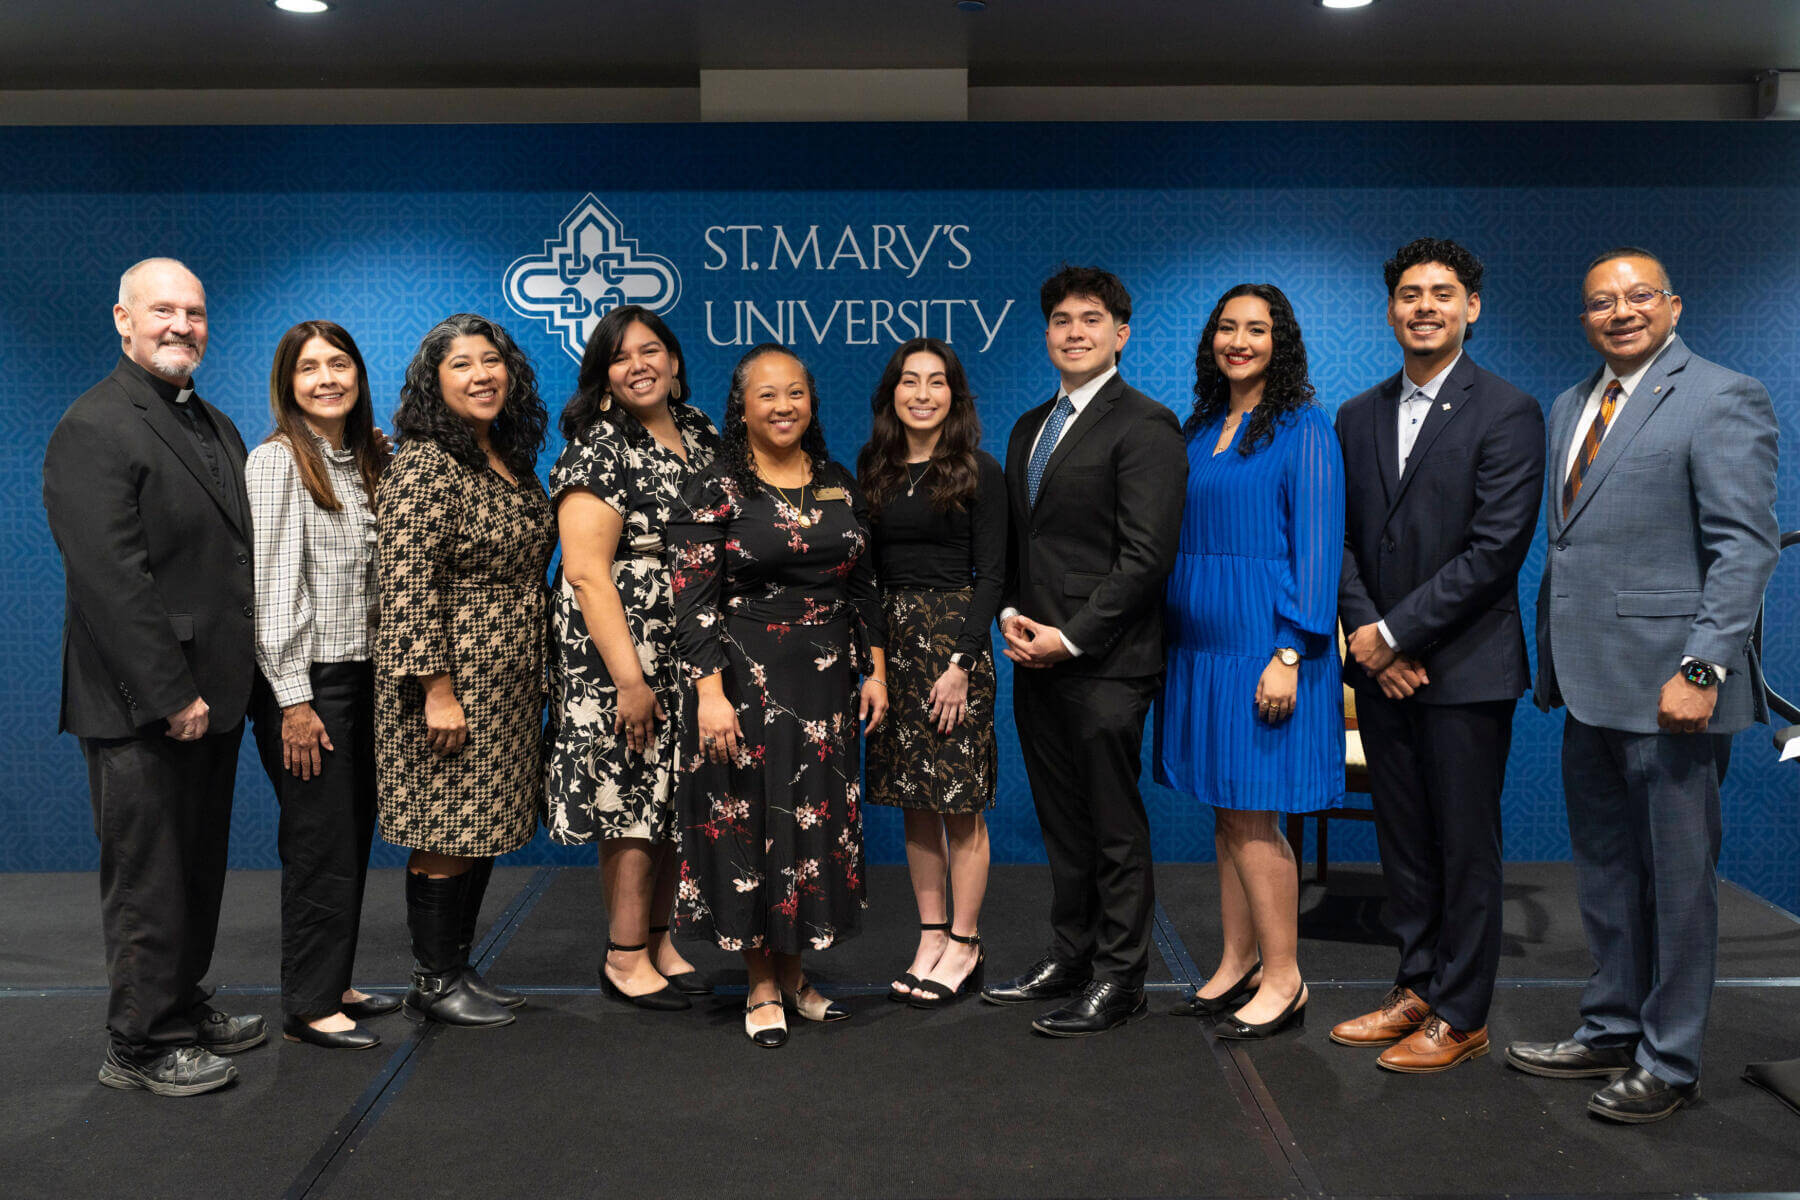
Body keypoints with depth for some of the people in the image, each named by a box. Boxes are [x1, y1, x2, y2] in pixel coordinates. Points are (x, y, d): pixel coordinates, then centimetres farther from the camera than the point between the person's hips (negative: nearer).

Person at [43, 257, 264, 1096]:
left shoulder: (217, 427, 15)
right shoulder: (94, 428, -12)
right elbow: (109, 577, -19)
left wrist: (228, 680, 10)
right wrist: (172, 694, -20)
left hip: (210, 694, 8)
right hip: (140, 706, -8)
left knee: (199, 868, 17)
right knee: (148, 877, 1)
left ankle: (186, 1009, 30)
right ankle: (141, 1047, 13)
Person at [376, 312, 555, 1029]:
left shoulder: (512, 460, 12)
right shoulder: (425, 467, -14)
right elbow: (408, 586, -19)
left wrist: (534, 677, 20)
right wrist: (438, 690, -21)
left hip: (508, 685, 9)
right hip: (450, 679, -8)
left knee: (481, 831, 14)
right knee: (445, 836, 0)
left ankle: (458, 968, 25)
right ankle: (434, 984, 12)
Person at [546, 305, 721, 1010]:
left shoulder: (699, 432, 12)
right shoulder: (598, 451, -11)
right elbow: (587, 574, -17)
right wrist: (629, 679, -21)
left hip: (694, 658, 7)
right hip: (624, 656, -7)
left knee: (676, 800, 11)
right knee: (633, 801, -2)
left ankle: (658, 941, 24)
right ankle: (624, 958, 11)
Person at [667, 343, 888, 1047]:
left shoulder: (839, 485, 9)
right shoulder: (716, 491, -6)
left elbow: (865, 586, 14)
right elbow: (691, 598, -11)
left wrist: (876, 670, 9)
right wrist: (710, 691, -18)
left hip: (828, 687, 5)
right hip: (747, 687, -5)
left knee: (818, 824, 9)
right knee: (750, 823, 2)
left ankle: (794, 973, 24)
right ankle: (762, 987, 16)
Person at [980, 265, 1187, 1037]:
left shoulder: (1144, 425, -8)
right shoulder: (1029, 429, 17)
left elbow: (1147, 555, -15)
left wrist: (1069, 638, -16)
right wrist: (1011, 613, 3)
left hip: (1105, 663, -8)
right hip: (1037, 659, 8)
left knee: (1115, 829, 2)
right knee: (1060, 823, 15)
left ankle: (1118, 980, 13)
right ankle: (1069, 958, 27)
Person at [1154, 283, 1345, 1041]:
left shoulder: (1303, 428, -5)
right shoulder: (1198, 430, 13)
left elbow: (1317, 544, -11)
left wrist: (1289, 654, -18)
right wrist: (1175, 633, 9)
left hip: (1263, 640, -6)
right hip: (1201, 639, 6)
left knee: (1252, 815, -4)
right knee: (1226, 812, 11)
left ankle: (1283, 980, 8)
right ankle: (1237, 963, 21)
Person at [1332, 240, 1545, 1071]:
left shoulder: (1507, 414, -6)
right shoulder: (1357, 417, 11)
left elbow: (1496, 549, -14)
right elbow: (1342, 540, 9)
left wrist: (1394, 634, -14)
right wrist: (1368, 636, -6)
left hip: (1466, 668, -5)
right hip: (1382, 667, 5)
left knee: (1466, 847, 3)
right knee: (1403, 842, 13)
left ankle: (1460, 1016, 14)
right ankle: (1416, 990, 26)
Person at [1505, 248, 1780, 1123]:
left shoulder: (1721, 398, -7)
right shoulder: (1570, 408, 16)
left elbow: (1746, 546, -14)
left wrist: (1702, 668, -21)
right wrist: (1549, 660, 14)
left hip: (1667, 686, -8)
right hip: (1590, 686, 8)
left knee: (1678, 877, 4)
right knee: (1604, 871, 16)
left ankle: (1669, 1063, 16)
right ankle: (1611, 1032, 30)